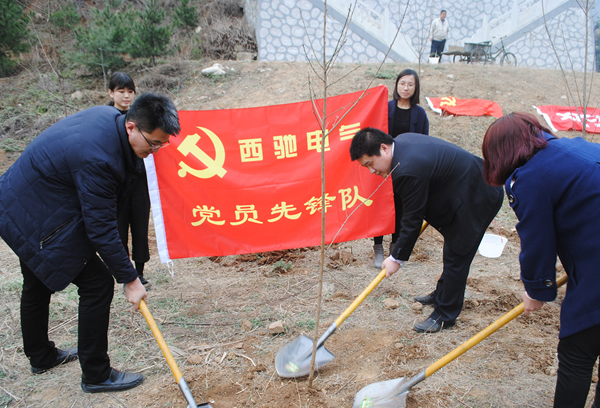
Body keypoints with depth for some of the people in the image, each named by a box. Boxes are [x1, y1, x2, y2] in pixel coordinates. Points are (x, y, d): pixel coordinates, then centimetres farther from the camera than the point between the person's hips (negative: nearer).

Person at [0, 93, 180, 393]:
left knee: (38, 283, 25)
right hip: (36, 220, -11)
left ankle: (41, 356, 48)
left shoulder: (108, 116, -6)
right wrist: (129, 279, -19)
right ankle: (96, 375, 9)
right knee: (98, 284, -6)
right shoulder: (97, 159, -34)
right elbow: (101, 228, -28)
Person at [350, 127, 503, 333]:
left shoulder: (408, 170, -33)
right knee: (452, 249, 24)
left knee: (456, 256, -1)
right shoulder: (401, 141, -3)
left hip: (476, 200, -11)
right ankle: (442, 295, 41)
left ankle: (445, 315, 12)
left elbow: (412, 220, -24)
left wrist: (396, 258, -13)